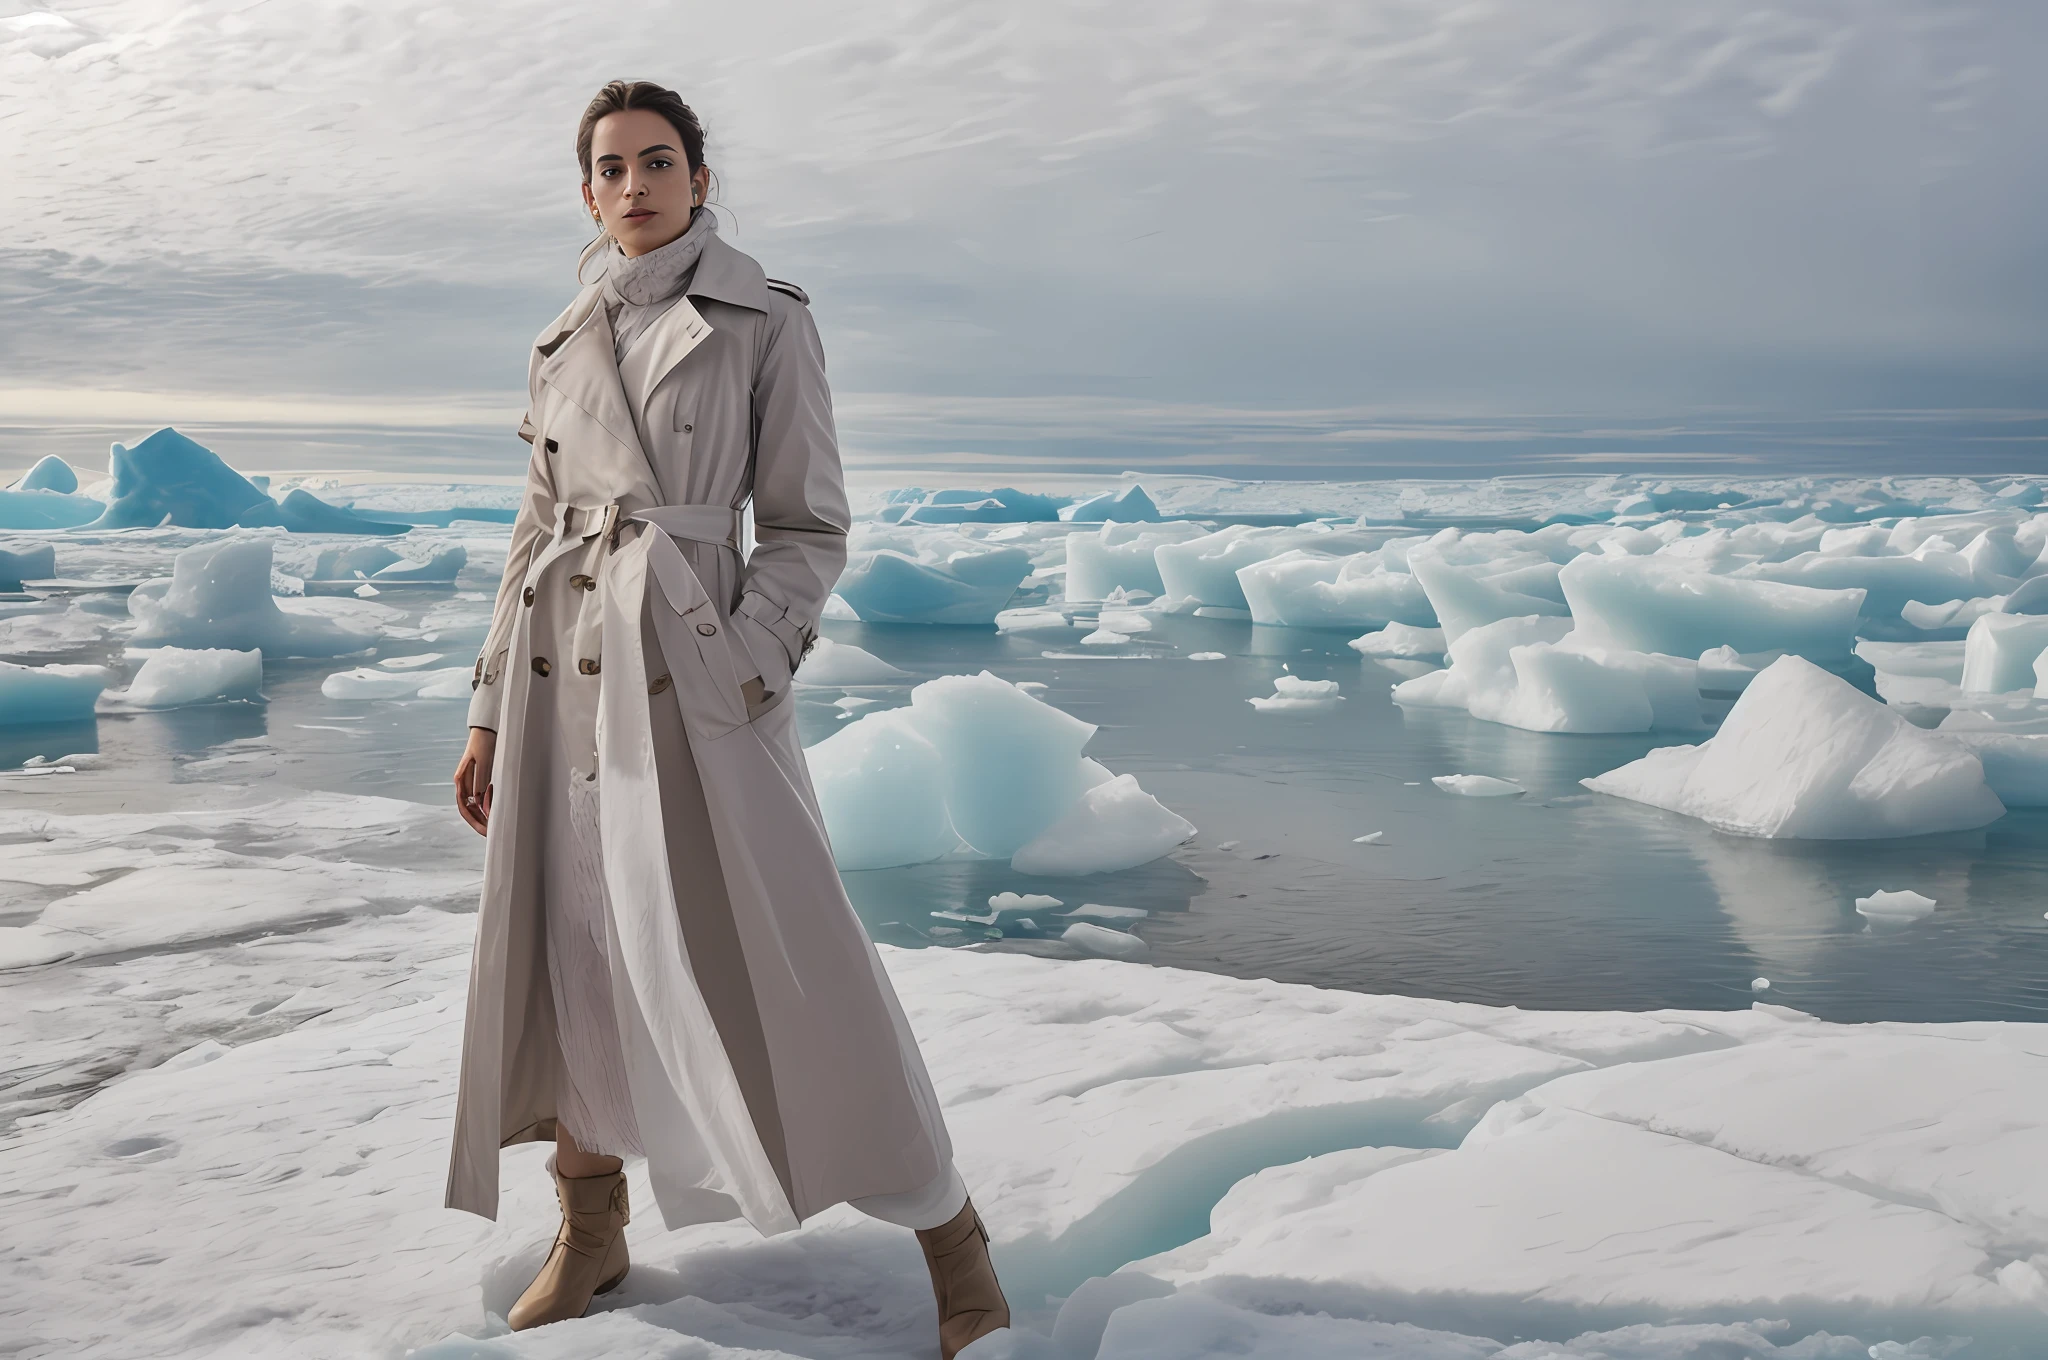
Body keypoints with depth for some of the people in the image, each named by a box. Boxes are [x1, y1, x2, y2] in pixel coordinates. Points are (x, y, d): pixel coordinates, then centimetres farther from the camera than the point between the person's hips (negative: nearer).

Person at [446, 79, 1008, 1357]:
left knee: (783, 961, -7)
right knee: (565, 952, 8)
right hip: (566, 664, 5)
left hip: (699, 663, -5)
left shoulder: (768, 320, -1)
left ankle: (951, 1240, 8)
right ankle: (591, 1235, 27)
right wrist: (493, 711, 12)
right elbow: (539, 527, 16)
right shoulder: (566, 341, 13)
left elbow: (810, 529, -2)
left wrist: (741, 667, -15)